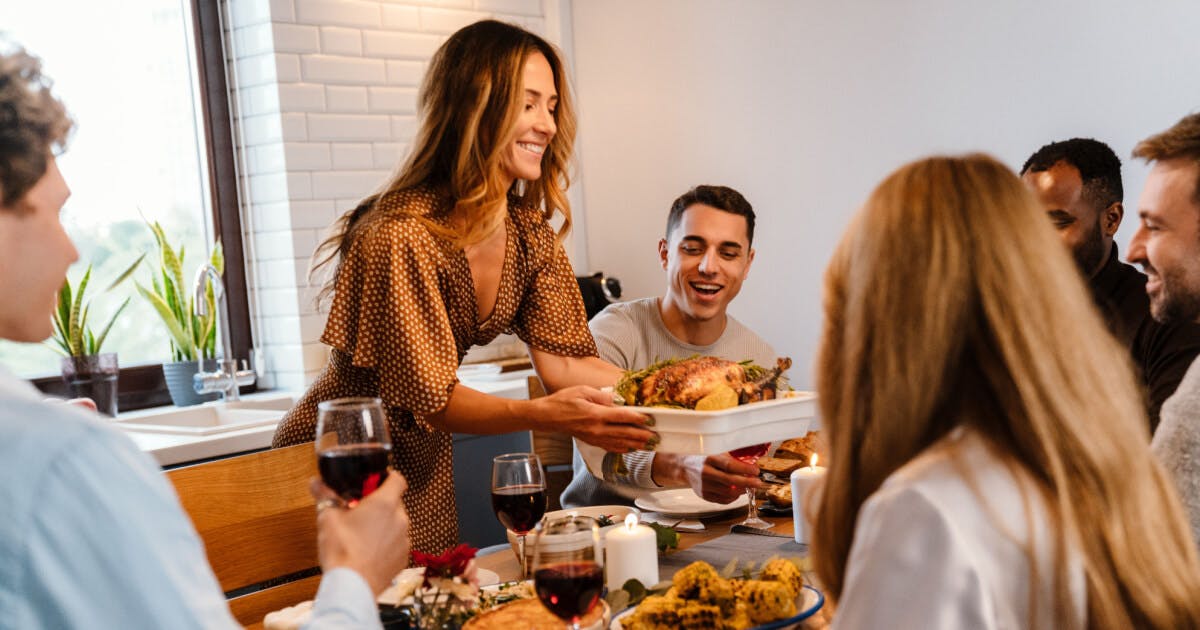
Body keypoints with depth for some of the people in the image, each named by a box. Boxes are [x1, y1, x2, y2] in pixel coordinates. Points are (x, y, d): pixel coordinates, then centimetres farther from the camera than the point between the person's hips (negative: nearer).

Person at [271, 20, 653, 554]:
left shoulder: (529, 233, -5)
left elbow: (561, 359, -6)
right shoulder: (400, 236, -27)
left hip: (425, 459, 7)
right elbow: (429, 399, -26)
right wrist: (545, 416, -41)